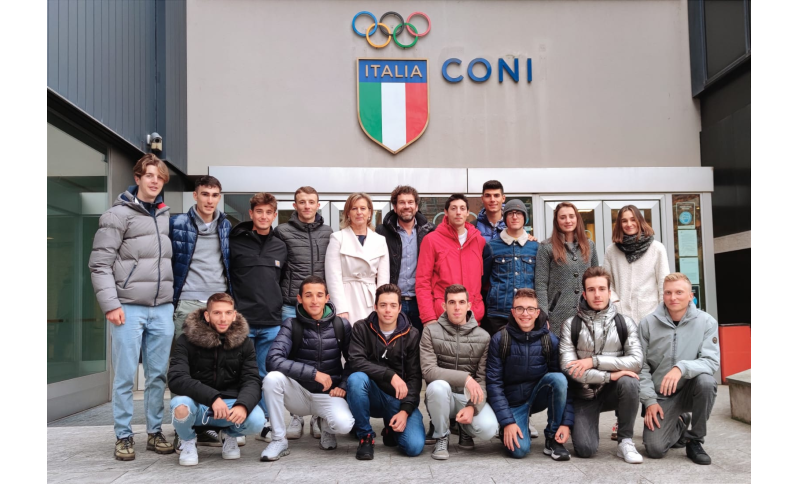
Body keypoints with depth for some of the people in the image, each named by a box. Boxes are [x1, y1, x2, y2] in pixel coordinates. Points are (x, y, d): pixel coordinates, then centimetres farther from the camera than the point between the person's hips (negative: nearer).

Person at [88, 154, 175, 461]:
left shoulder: (167, 216, 12)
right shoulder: (118, 214, -3)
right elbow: (100, 263, -6)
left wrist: (173, 299, 13)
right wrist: (110, 304, -12)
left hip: (162, 309, 4)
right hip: (129, 308, -4)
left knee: (158, 375, 8)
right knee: (125, 376, 2)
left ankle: (155, 432, 20)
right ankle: (123, 436, 14)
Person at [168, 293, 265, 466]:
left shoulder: (244, 342, -1)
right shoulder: (187, 340, -8)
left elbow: (252, 381, -8)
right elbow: (176, 379, -21)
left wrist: (243, 405, -31)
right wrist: (213, 398, -34)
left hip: (230, 405, 1)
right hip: (196, 403, -1)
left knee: (256, 420, -29)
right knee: (180, 406, -36)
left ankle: (230, 435, 10)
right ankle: (188, 441, 2)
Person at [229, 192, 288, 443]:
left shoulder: (281, 247, 12)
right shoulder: (235, 243, 0)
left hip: (271, 323, 3)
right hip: (241, 321, -3)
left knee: (268, 376, 8)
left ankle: (267, 425, 18)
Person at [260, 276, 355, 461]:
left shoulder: (341, 326, -3)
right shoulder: (291, 325, -8)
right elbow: (273, 360, -23)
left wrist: (344, 385, -7)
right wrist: (314, 373, -26)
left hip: (328, 394, 0)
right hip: (299, 393, 0)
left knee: (344, 424, -30)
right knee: (272, 378, -30)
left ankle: (326, 425, 10)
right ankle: (279, 440, -12)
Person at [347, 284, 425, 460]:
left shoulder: (412, 335, -4)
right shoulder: (361, 328, -5)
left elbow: (414, 377, -7)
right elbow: (356, 362, -19)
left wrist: (405, 410, -18)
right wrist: (390, 375, -28)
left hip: (400, 399, 0)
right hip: (373, 396, 0)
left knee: (414, 446, -21)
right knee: (356, 378, -32)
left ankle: (391, 429, 16)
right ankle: (365, 436, -11)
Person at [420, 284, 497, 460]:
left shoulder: (483, 337, -2)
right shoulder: (431, 332, -6)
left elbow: (483, 380, -7)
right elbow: (428, 370, -17)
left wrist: (473, 407, -24)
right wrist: (465, 378, -28)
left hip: (470, 398, 1)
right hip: (443, 397, -1)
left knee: (488, 429, -27)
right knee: (438, 386, -36)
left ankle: (465, 429, 13)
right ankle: (442, 438, -8)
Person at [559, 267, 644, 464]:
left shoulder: (625, 323, -4)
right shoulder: (570, 325, -7)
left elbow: (636, 361, -16)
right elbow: (568, 367, -17)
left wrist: (594, 361, -22)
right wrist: (610, 375, -24)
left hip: (613, 391, 1)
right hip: (584, 394, -1)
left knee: (629, 382, -33)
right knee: (585, 449, -20)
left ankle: (625, 441, -11)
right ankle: (583, 423, 18)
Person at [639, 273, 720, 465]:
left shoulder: (706, 322, -9)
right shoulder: (648, 324, -7)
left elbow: (712, 362, -17)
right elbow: (641, 367, -4)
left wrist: (681, 368, -35)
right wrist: (650, 400, -12)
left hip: (690, 390, 0)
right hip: (661, 395, 0)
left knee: (706, 381, -34)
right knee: (655, 448, -16)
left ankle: (695, 440, -9)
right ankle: (679, 425, 22)